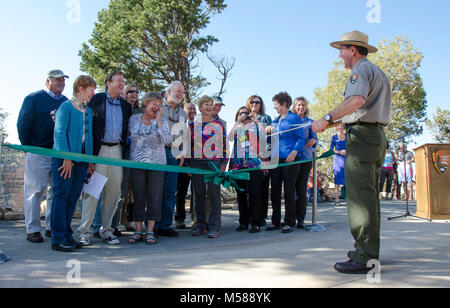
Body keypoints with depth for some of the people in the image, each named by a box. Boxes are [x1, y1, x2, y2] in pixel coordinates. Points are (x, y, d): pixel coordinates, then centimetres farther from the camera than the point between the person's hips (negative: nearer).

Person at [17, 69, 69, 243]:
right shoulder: (33, 98, 0)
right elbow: (23, 125, -1)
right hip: (38, 153, -5)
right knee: (35, 190, -2)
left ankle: (52, 227, 16)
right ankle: (32, 230, 6)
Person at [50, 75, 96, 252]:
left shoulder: (88, 111, 16)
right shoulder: (66, 106, -4)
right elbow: (59, 133, -11)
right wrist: (66, 158, -17)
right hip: (64, 159, -7)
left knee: (73, 197, 8)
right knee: (61, 196, -4)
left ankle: (67, 235, 16)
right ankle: (58, 239, 1)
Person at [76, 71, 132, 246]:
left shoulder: (125, 105, 16)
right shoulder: (95, 100, 3)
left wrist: (125, 151, 8)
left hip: (117, 150, 4)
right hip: (98, 149, -4)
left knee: (114, 191, 5)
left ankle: (106, 230, 17)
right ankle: (84, 232, 6)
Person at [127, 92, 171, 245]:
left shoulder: (162, 121, 4)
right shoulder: (134, 119, 8)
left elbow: (167, 140, -10)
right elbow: (130, 137, 15)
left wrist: (158, 121, -12)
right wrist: (129, 158, 8)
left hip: (156, 163, 0)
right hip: (137, 162, 1)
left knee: (154, 197, 0)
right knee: (138, 196, 2)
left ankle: (150, 231, 8)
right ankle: (138, 231, 11)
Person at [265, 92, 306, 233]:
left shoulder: (294, 118, -1)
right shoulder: (276, 120, 18)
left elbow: (301, 138, -6)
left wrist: (294, 152, -21)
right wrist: (268, 131, 3)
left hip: (290, 159, -6)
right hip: (275, 158, 7)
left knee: (289, 191, -2)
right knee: (275, 191, 7)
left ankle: (289, 223, 6)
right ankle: (275, 222, 17)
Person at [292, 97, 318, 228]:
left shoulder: (309, 122, 12)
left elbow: (314, 139, 7)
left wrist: (313, 141, -18)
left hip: (304, 158, -1)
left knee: (301, 188, -3)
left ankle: (300, 219, 4)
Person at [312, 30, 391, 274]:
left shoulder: (361, 69, -6)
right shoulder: (378, 71, 26)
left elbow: (357, 99, -26)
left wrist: (328, 119, -26)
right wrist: (344, 120, 30)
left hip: (362, 135, -10)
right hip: (377, 135, 11)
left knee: (360, 197, -11)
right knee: (370, 196, 13)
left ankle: (364, 258, -9)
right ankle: (369, 251, 21)